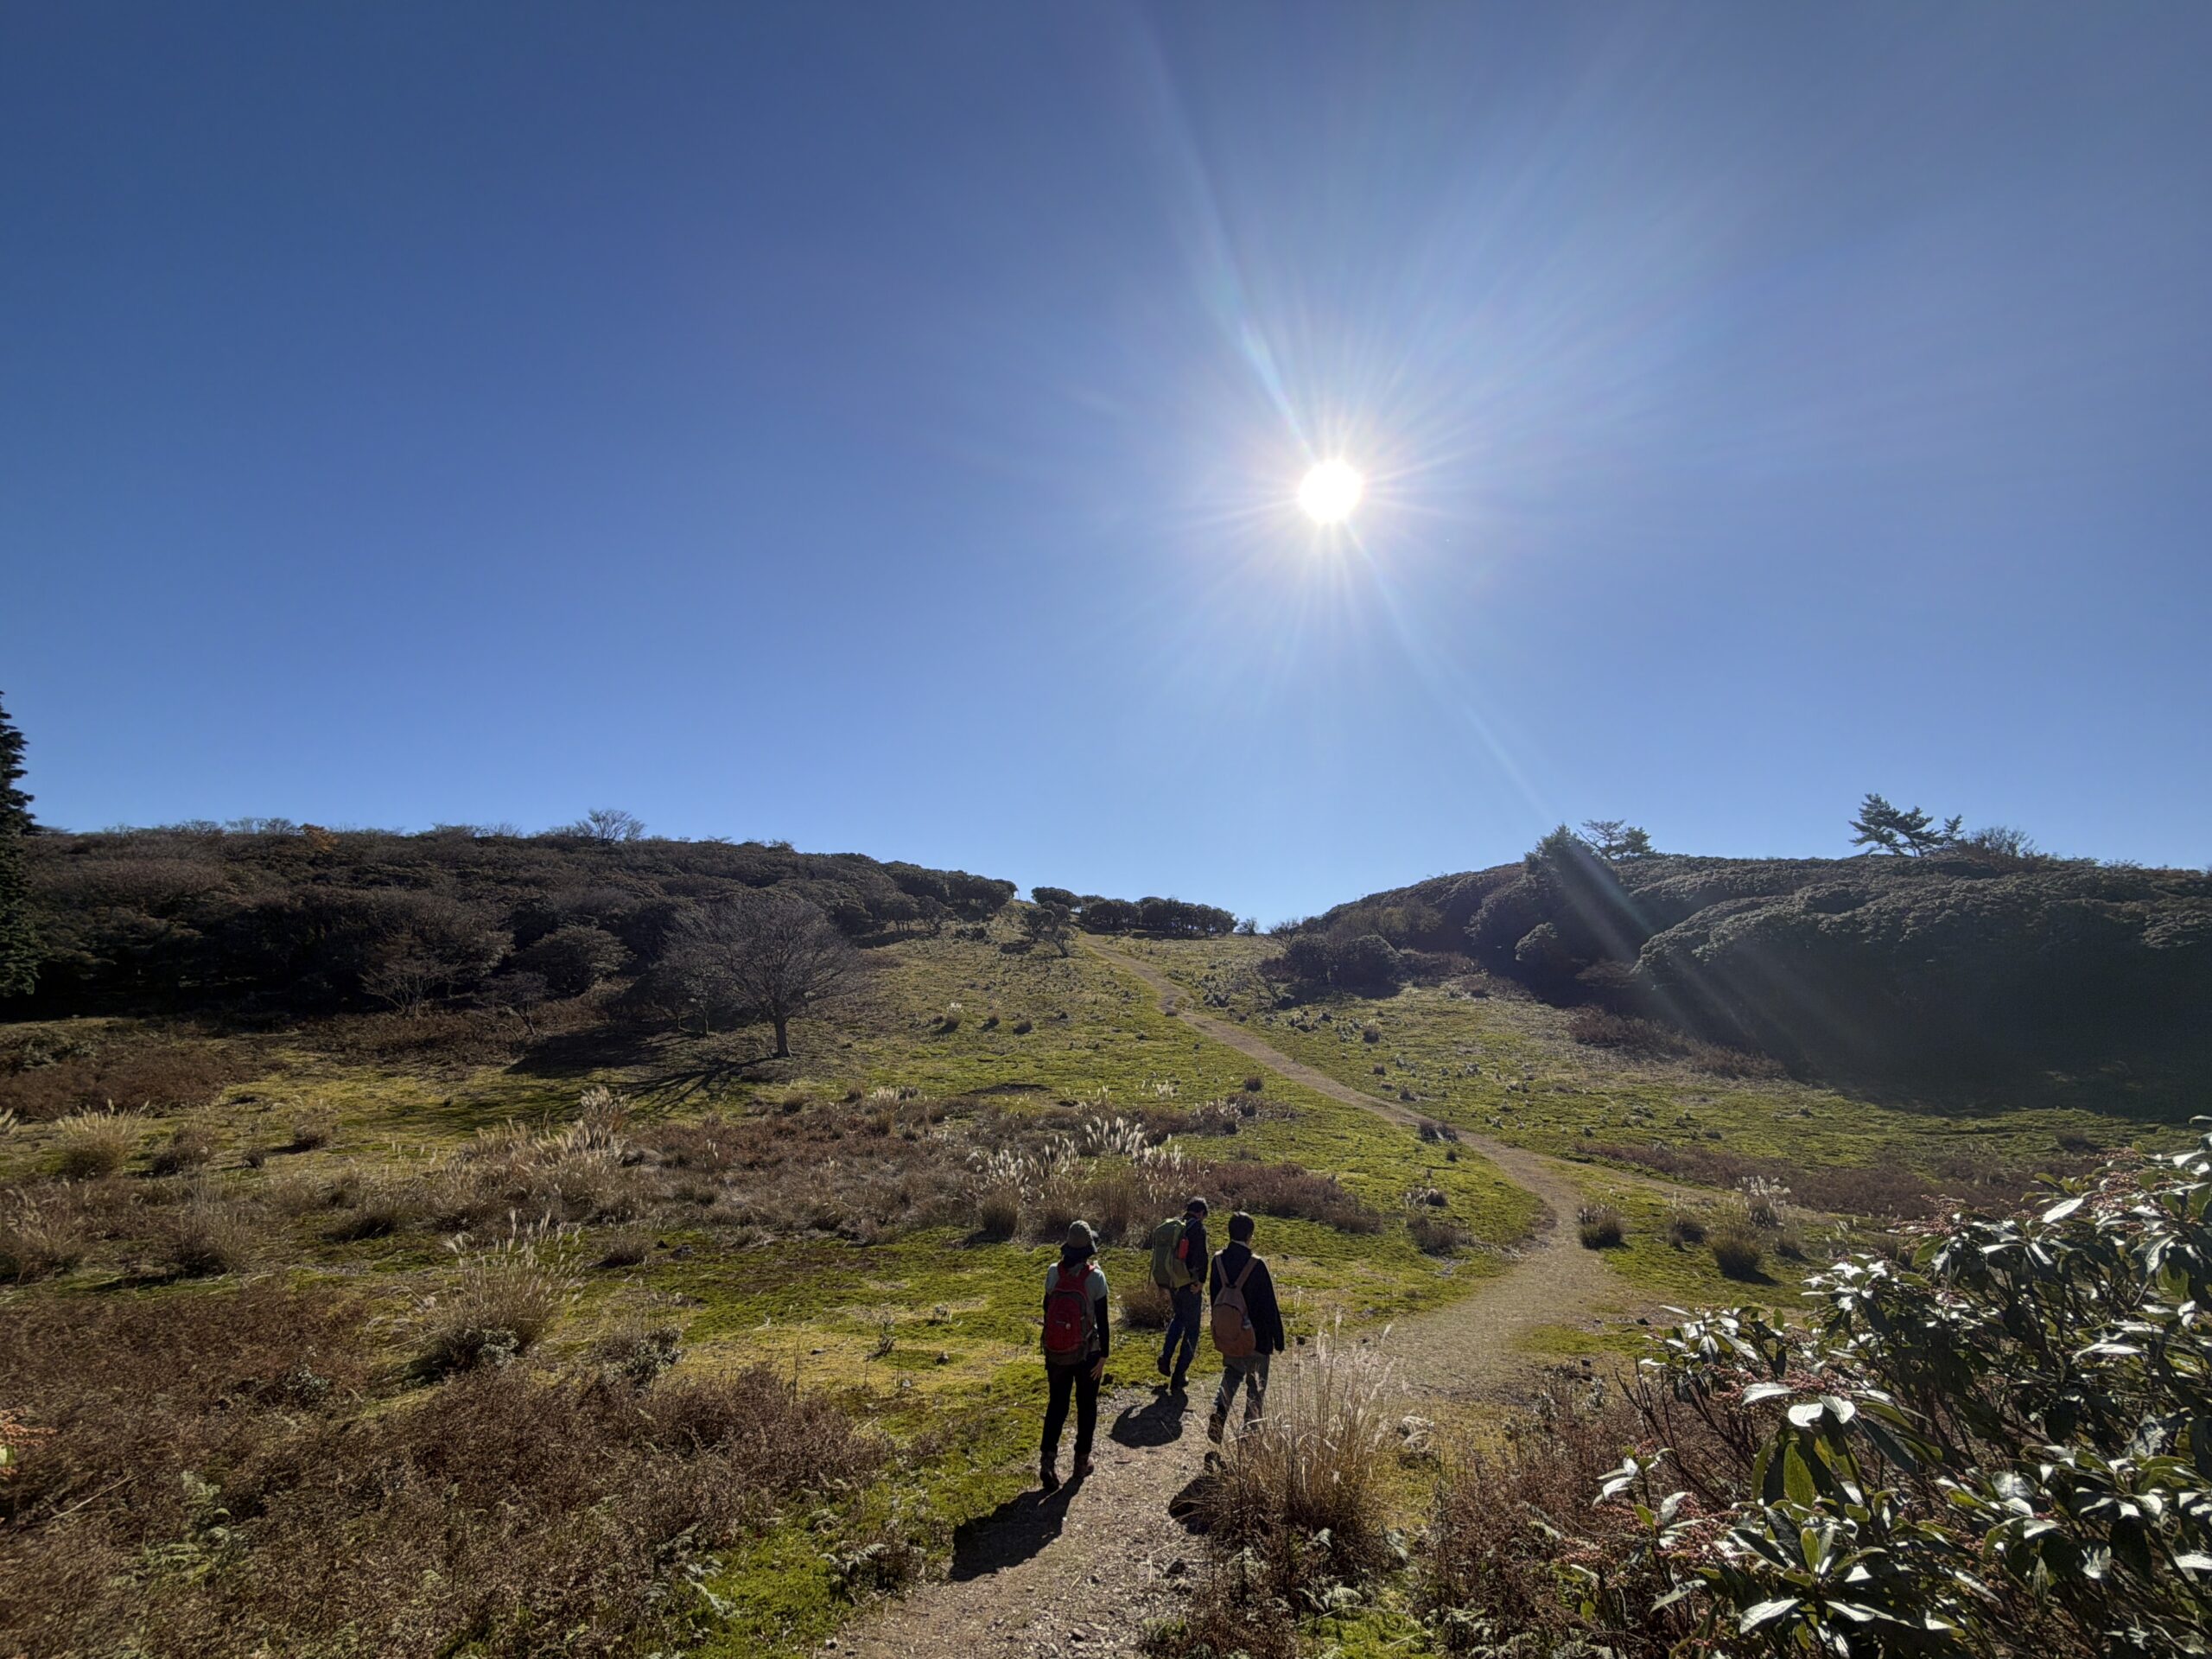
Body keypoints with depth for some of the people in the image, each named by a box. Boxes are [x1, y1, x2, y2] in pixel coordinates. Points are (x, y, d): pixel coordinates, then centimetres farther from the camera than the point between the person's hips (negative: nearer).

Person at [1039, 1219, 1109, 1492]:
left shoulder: (1053, 1272, -9)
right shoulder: (1095, 1277, -18)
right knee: (1086, 1406, 17)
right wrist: (1103, 1356, -5)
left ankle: (1047, 1458, 2)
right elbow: (1102, 1320, -14)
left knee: (1056, 1404, 15)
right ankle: (1082, 1460, 26)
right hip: (1087, 1353, -2)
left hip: (1056, 1351, 2)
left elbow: (1047, 1309, 3)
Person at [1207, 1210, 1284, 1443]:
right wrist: (1278, 1339, -4)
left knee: (1231, 1374, 23)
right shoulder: (1257, 1265, -22)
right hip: (1256, 1338, -4)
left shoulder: (1218, 1261, -6)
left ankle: (1218, 1411, 1)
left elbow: (1215, 1299, 6)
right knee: (1256, 1385, 14)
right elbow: (1269, 1306, -15)